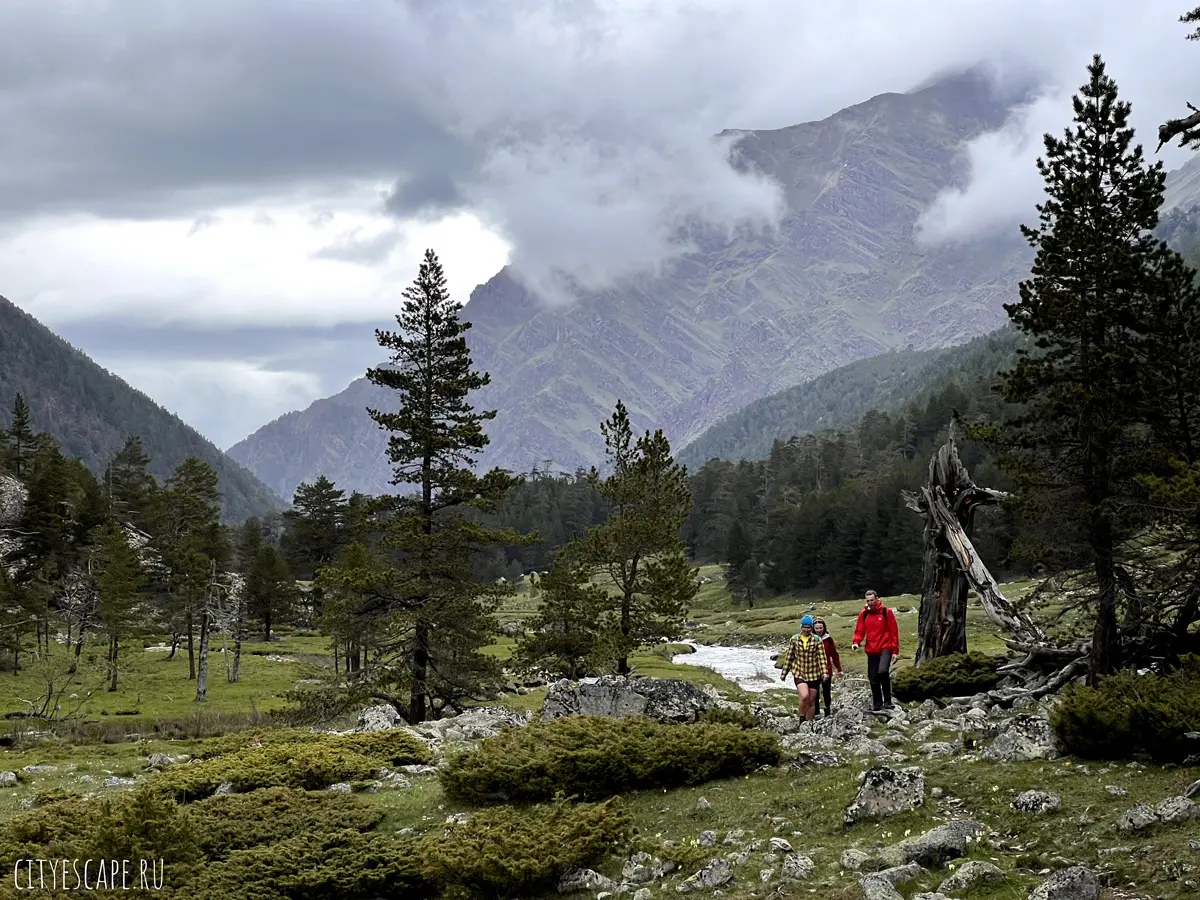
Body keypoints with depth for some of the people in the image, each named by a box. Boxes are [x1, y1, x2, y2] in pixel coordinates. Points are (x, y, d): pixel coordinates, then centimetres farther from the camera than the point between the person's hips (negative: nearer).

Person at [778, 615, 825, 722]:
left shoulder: (816, 640, -4)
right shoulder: (794, 639, 0)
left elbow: (822, 657, -5)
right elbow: (789, 657, 6)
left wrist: (824, 673, -14)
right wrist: (784, 673, 9)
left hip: (814, 674, 1)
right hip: (799, 673, -1)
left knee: (811, 701, 7)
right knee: (804, 697, -21)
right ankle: (802, 719, 1)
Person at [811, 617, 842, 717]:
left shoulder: (828, 639, 1)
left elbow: (834, 655, 6)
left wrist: (839, 669, 8)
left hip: (827, 670, 1)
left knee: (827, 692, 7)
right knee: (815, 692, 1)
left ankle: (828, 712, 17)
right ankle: (816, 713, 9)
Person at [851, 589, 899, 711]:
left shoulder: (886, 612, -2)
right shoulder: (863, 614, 8)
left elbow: (894, 631, -1)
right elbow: (859, 630, 9)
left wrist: (895, 650, -4)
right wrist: (856, 642, -12)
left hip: (885, 648, -5)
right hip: (871, 651, 5)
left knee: (882, 671, -26)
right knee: (873, 678, 6)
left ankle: (887, 701, -16)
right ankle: (877, 705, 18)